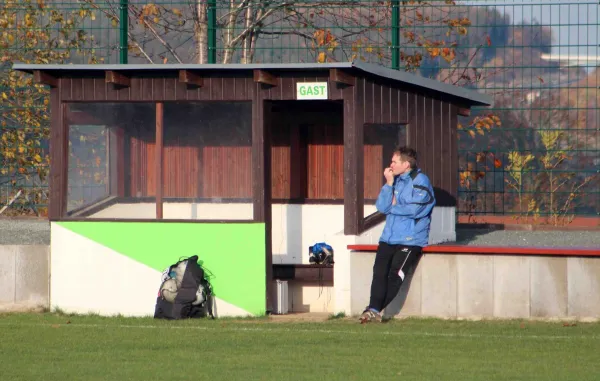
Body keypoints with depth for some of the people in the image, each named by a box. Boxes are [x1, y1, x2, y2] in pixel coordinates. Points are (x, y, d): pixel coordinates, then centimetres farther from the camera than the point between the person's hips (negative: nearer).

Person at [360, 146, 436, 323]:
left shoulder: (420, 181, -4)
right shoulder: (396, 180, 17)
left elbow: (414, 209, -16)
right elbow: (381, 206, 8)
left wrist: (393, 207, -1)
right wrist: (389, 183, 0)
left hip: (410, 240, -6)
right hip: (389, 237, 6)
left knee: (395, 272, -20)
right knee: (379, 271, -16)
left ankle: (375, 310, -18)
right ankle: (374, 309, -25)